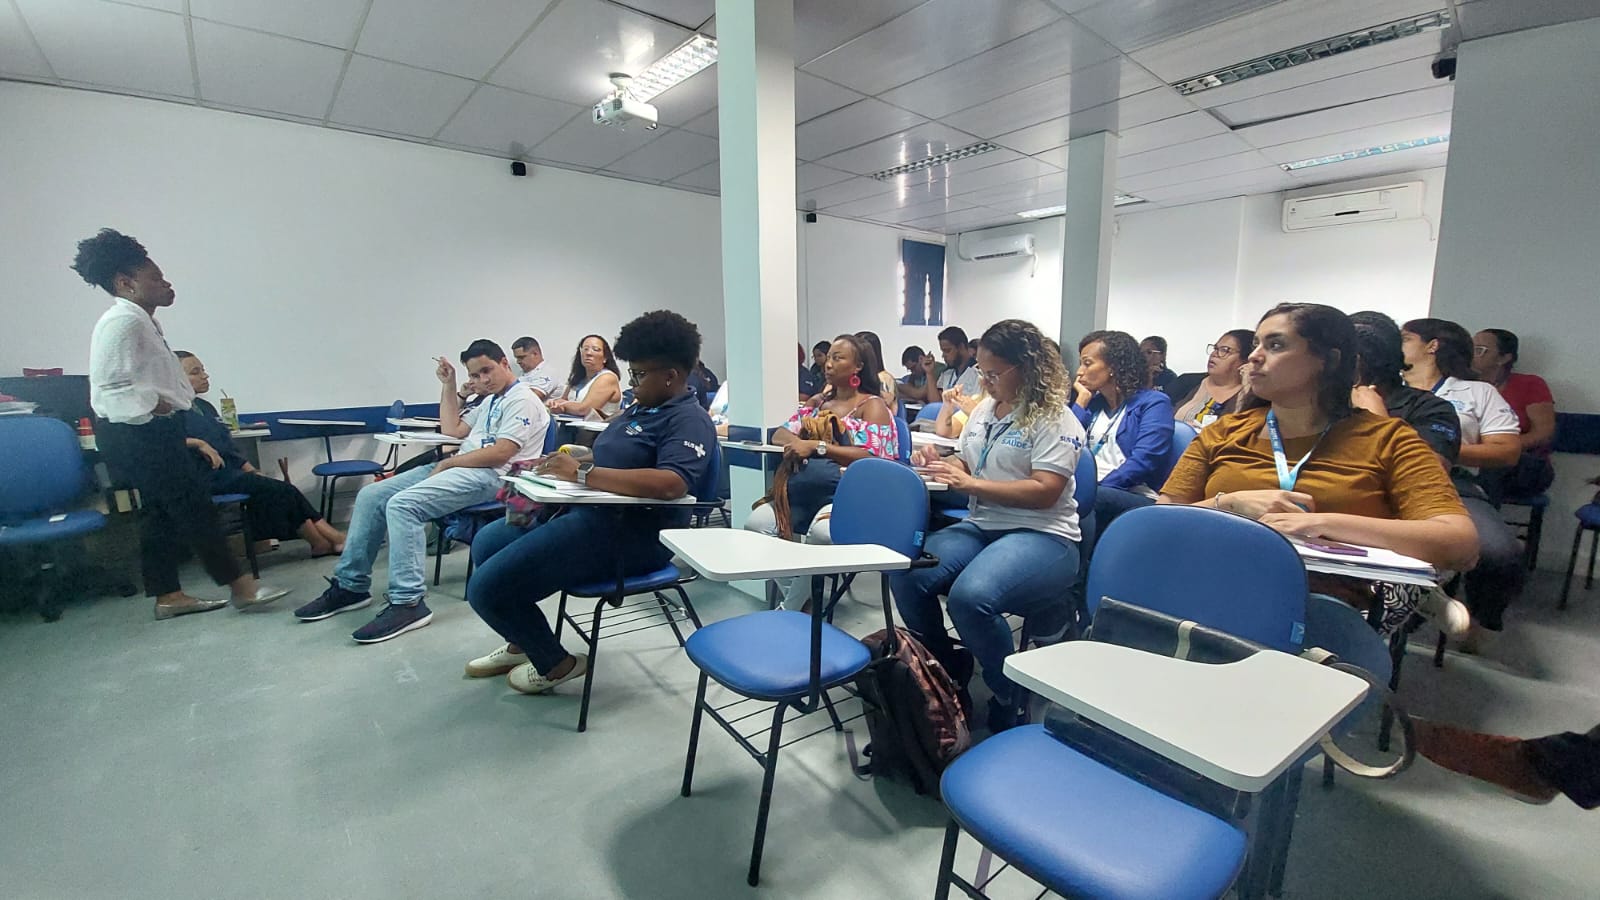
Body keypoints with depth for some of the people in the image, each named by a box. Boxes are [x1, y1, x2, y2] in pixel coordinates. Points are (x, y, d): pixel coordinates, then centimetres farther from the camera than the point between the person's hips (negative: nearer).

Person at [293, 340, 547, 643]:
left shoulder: (522, 400, -8)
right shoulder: (490, 402, 24)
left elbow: (500, 454, -18)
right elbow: (452, 431, 21)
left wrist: (448, 462, -9)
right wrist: (448, 385, 19)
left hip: (488, 475, -10)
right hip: (456, 467, 10)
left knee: (402, 504, -28)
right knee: (370, 496, 4)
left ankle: (407, 602, -25)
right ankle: (350, 585, 11)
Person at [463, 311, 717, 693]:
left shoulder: (688, 420, -16)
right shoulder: (640, 408, 15)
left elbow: (671, 483, -34)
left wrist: (582, 473, -29)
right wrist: (568, 464, 1)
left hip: (627, 535, -11)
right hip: (585, 509, 11)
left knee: (487, 587, -11)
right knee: (486, 543, 23)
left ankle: (556, 662, 11)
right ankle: (522, 642, 35)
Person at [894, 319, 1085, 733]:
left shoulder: (1055, 420, -7)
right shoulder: (984, 410, 16)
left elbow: (1044, 492, -18)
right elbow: (965, 466, 24)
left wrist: (972, 484, -22)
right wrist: (939, 463, 1)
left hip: (1042, 535, -7)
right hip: (981, 527, 7)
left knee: (970, 596, -35)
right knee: (905, 576, -19)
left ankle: (1011, 694, -4)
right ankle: (947, 670, 6)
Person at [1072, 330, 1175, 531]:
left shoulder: (1153, 402, 4)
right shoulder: (1093, 402, 21)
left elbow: (1143, 462, -12)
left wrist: (1093, 490, -20)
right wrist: (1081, 401, 9)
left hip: (1136, 498, -4)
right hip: (1089, 492, 4)